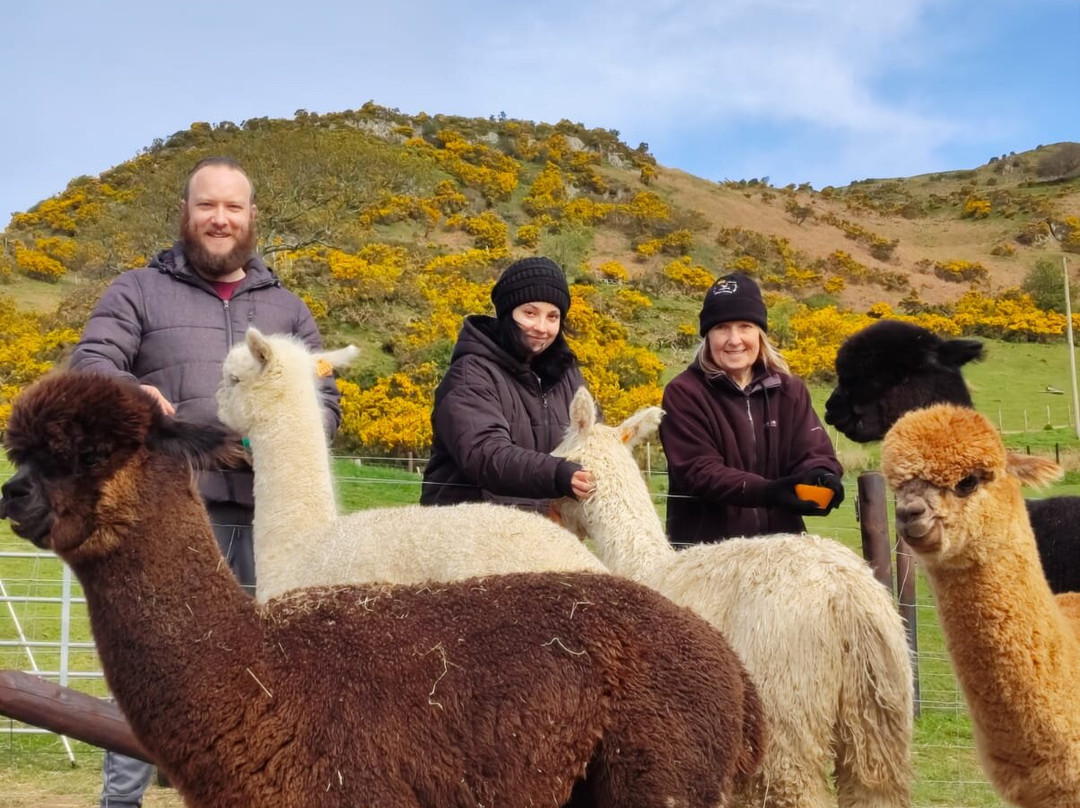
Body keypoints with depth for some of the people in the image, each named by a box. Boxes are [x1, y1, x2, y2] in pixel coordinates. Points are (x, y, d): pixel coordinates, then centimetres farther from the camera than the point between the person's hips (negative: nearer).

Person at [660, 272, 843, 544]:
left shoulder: (789, 390, 10)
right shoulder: (684, 394, -4)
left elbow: (813, 451, 3)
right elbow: (697, 470, -13)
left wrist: (821, 475, -23)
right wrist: (767, 491, -27)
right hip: (705, 544, -4)